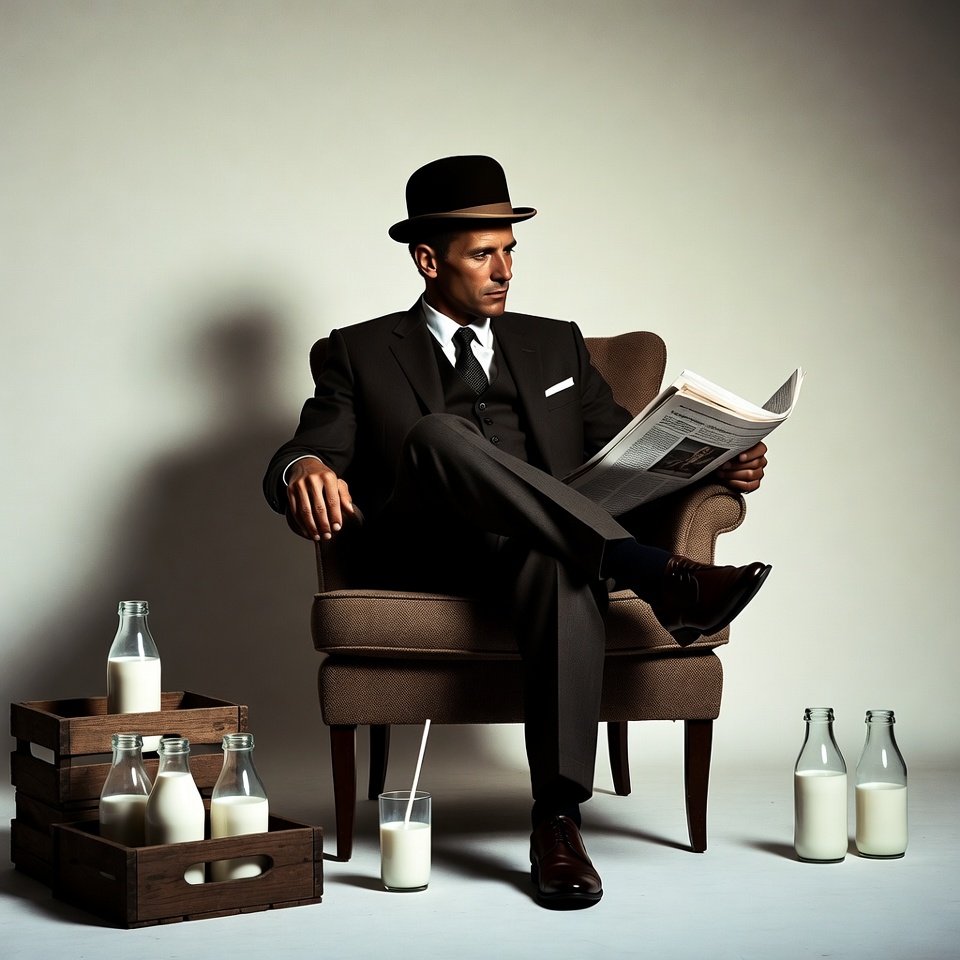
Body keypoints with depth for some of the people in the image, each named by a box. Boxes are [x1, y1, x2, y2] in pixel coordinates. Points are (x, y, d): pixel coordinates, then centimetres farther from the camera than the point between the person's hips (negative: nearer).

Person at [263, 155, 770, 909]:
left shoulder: (555, 344, 26)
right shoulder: (364, 352, 19)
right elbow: (304, 452, 5)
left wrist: (717, 464, 0)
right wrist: (304, 470, -21)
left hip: (550, 549, 1)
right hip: (425, 558, -1)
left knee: (560, 568, -38)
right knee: (436, 433, -34)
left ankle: (558, 820, -41)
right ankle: (657, 577, -41)